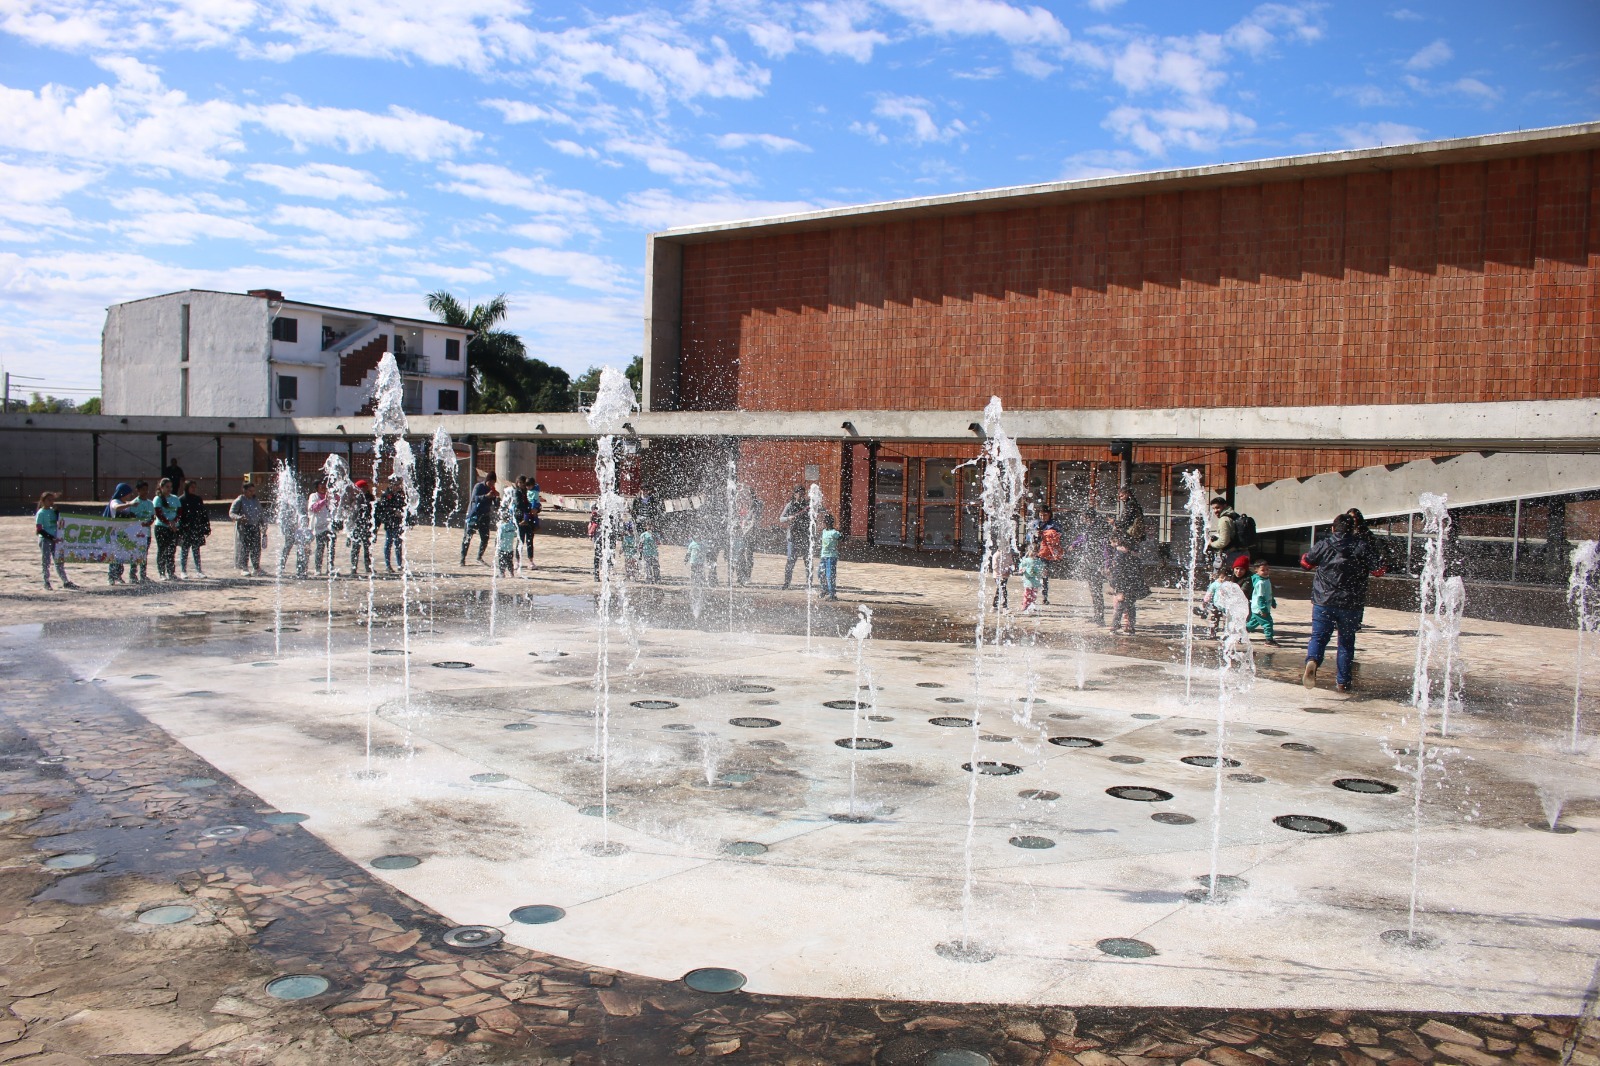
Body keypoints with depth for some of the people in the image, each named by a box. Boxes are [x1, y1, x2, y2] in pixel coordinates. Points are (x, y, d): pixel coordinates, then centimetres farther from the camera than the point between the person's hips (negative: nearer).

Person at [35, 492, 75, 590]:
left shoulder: (53, 511, 10)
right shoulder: (41, 513, -8)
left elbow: (60, 521, 5)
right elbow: (39, 530, -13)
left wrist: (56, 510, -5)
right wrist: (51, 538, -19)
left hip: (55, 539, 6)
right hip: (45, 539, -6)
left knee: (59, 561, 9)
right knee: (46, 561, 0)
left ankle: (65, 582, 13)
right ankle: (46, 582, 9)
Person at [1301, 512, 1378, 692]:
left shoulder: (1323, 545, 0)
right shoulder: (1362, 547, -2)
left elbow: (1306, 562, 12)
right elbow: (1376, 570, -1)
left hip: (1323, 601, 0)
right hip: (1351, 603, 0)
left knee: (1319, 636, 3)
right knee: (1346, 641, 12)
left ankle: (1312, 661, -27)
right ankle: (1342, 681, 14)